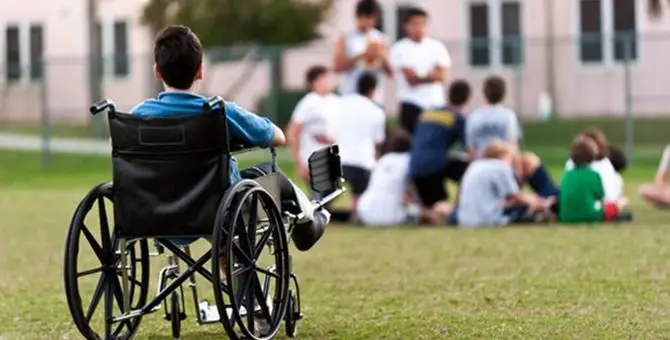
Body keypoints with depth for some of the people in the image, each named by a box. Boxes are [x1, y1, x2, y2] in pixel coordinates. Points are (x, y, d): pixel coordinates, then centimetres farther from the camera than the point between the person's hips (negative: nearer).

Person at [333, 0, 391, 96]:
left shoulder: (381, 39, 6)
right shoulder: (345, 38, 1)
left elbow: (389, 71, 6)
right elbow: (338, 66, -8)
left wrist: (381, 57, -15)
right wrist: (361, 56, -17)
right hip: (349, 95, -2)